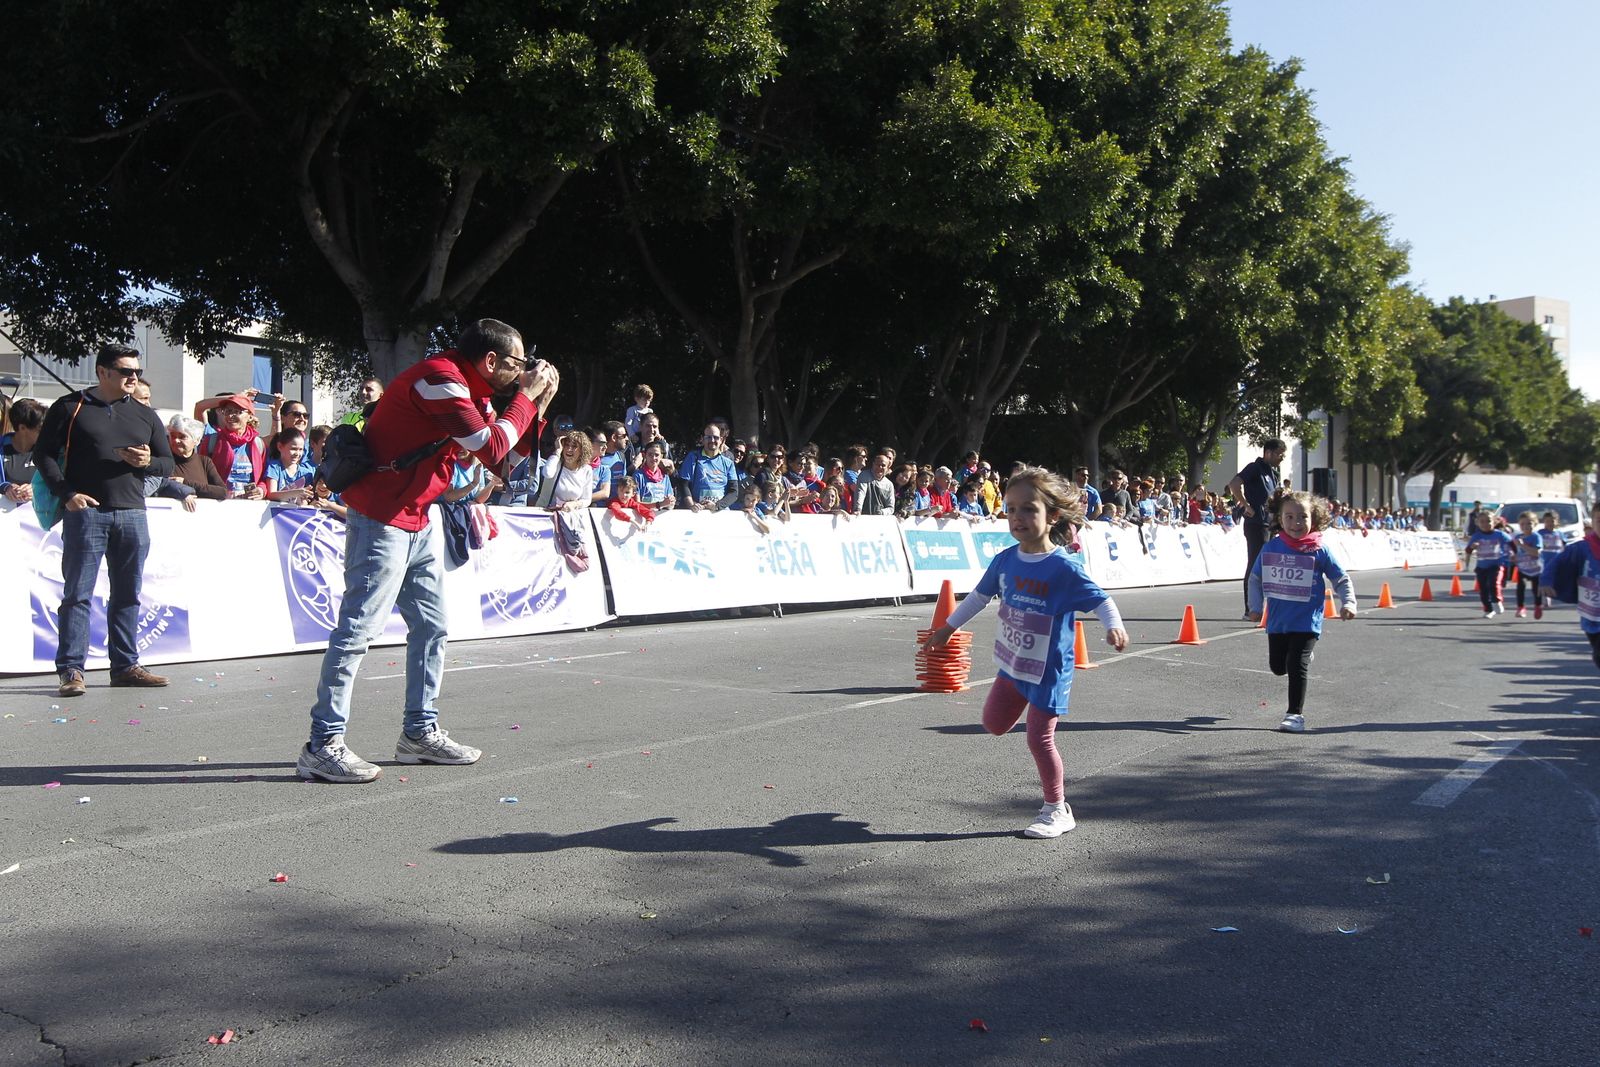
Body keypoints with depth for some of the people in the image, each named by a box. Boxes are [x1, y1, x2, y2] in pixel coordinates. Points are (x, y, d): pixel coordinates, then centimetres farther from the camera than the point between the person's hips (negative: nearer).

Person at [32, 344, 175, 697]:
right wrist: (66, 493, -12)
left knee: (128, 594, 8)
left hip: (132, 514, 4)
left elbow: (168, 464, 18)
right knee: (77, 593, -3)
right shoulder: (69, 407, 4)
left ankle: (125, 666, 15)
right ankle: (71, 670, -1)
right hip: (85, 511, -4)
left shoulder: (145, 416, 15)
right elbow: (43, 453, 1)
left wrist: (147, 462, -5)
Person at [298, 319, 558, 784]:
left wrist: (537, 405, 5)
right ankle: (322, 745, -7)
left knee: (431, 626, 12)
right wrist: (527, 396, -8)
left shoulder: (470, 389, 14)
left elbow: (507, 456, 16)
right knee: (359, 627, -11)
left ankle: (420, 732, 20)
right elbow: (490, 448, -20)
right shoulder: (440, 378, -16)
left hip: (416, 523, 11)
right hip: (381, 518, -10)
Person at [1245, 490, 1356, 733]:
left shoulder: (1319, 551, -7)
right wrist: (1256, 607, 7)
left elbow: (1342, 580, 2)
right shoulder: (1270, 548, 0)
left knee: (1297, 666, -10)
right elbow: (1256, 579, 11)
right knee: (1278, 666, 15)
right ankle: (1305, 655, 49)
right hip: (1277, 620, 4)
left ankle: (1295, 714, 1)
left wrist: (1348, 603, -11)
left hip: (1307, 621, -4)